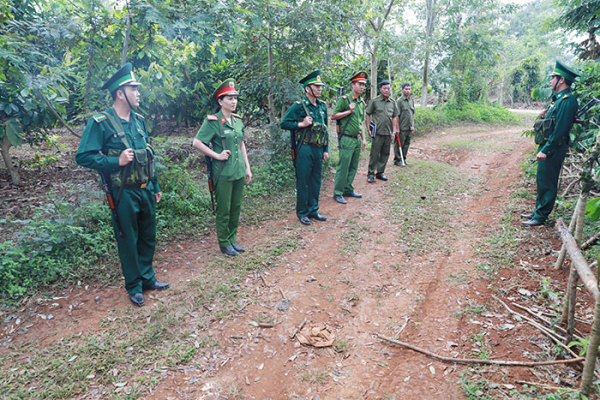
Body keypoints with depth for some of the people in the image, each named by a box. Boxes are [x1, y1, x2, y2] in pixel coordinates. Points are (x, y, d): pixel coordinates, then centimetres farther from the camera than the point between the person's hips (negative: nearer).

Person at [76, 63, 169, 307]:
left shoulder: (139, 120, 8)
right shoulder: (100, 123, -12)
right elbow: (83, 157, -13)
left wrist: (156, 186, 15)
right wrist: (116, 161, -22)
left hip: (146, 191, 6)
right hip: (124, 193, -6)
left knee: (149, 237, 16)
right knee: (128, 241, 7)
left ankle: (148, 278, 34)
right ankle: (134, 287, 24)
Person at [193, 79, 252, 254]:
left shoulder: (238, 120, 9)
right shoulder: (212, 121, -10)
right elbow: (196, 143, -14)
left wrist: (247, 168, 14)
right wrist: (217, 155, -15)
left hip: (239, 172, 6)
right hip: (223, 173, -6)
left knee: (236, 208, 15)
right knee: (224, 210, 5)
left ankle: (232, 239, 30)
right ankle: (224, 243, 21)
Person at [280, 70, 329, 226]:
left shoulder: (322, 106, 11)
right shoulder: (298, 106, -8)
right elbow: (283, 123, -8)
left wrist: (326, 150, 13)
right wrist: (301, 124, -16)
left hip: (318, 149, 6)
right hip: (304, 149, -6)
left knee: (316, 181, 13)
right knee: (303, 181, 2)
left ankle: (313, 210, 26)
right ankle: (302, 213, 15)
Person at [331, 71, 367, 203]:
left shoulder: (362, 102, 14)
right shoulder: (344, 99, -8)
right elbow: (333, 116, -10)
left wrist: (363, 139, 18)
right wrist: (349, 111, -17)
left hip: (357, 139, 7)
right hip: (347, 139, -7)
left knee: (353, 167, 12)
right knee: (343, 167, -5)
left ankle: (348, 190, 23)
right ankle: (337, 193, 3)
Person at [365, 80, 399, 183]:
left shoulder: (393, 102, 11)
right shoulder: (374, 101, -2)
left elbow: (394, 117, 15)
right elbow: (368, 114, 0)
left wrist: (394, 130, 8)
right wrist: (368, 129, -6)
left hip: (388, 133, 5)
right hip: (377, 132, -5)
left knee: (385, 154, 11)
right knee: (374, 154, -3)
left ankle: (380, 172, 23)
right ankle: (370, 174, 6)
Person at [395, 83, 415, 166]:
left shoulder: (412, 100, 13)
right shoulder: (399, 101, -9)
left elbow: (413, 114, 18)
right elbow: (396, 115, -11)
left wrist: (412, 125, 13)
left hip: (409, 128, 7)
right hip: (402, 128, -7)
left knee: (407, 144, 11)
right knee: (399, 144, 0)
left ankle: (403, 159, 21)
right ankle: (397, 160, 9)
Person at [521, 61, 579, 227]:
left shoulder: (568, 100, -17)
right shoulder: (558, 98, 14)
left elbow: (560, 129, -23)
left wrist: (545, 150, -24)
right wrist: (544, 116, 7)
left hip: (553, 149, -10)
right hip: (547, 146, 10)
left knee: (547, 183, -2)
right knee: (542, 181, 16)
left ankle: (540, 217, 6)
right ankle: (538, 211, 27)